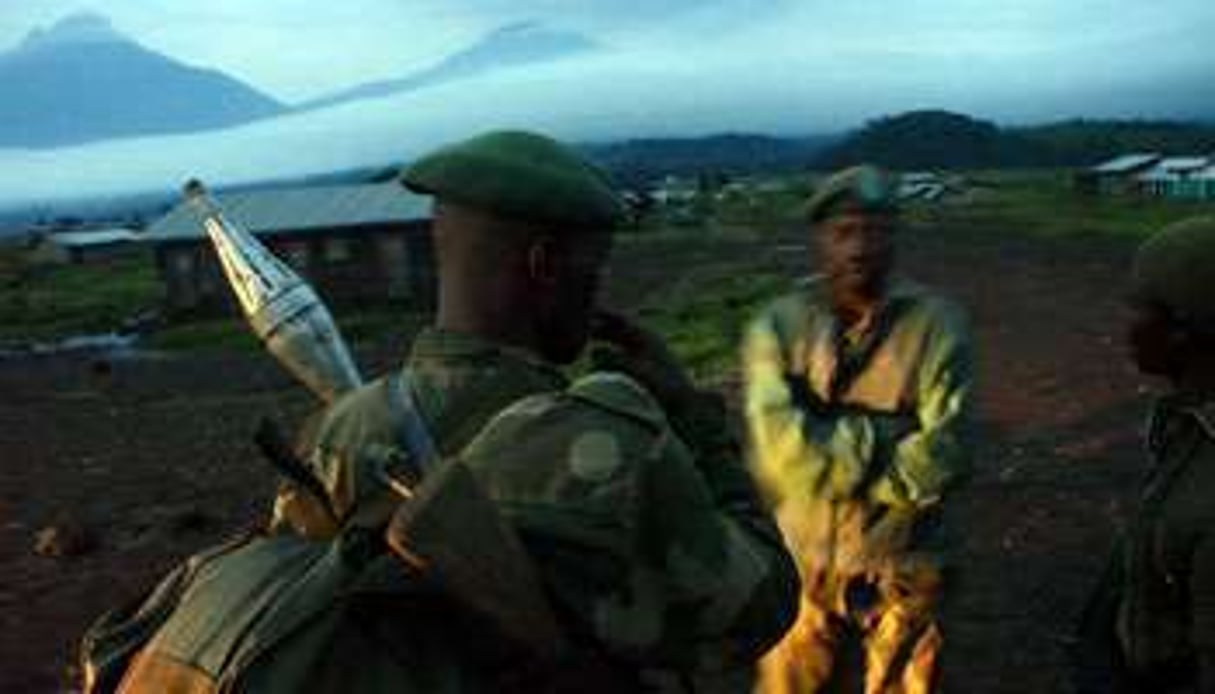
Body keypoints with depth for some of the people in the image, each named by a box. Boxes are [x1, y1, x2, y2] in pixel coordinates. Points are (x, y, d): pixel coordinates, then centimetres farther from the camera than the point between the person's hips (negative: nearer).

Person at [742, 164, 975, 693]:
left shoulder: (936, 324, -9)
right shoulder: (777, 326, -7)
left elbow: (942, 453, -18)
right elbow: (779, 442, -20)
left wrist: (828, 458, -18)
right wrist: (883, 439, -20)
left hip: (896, 573, 0)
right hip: (797, 568, 1)